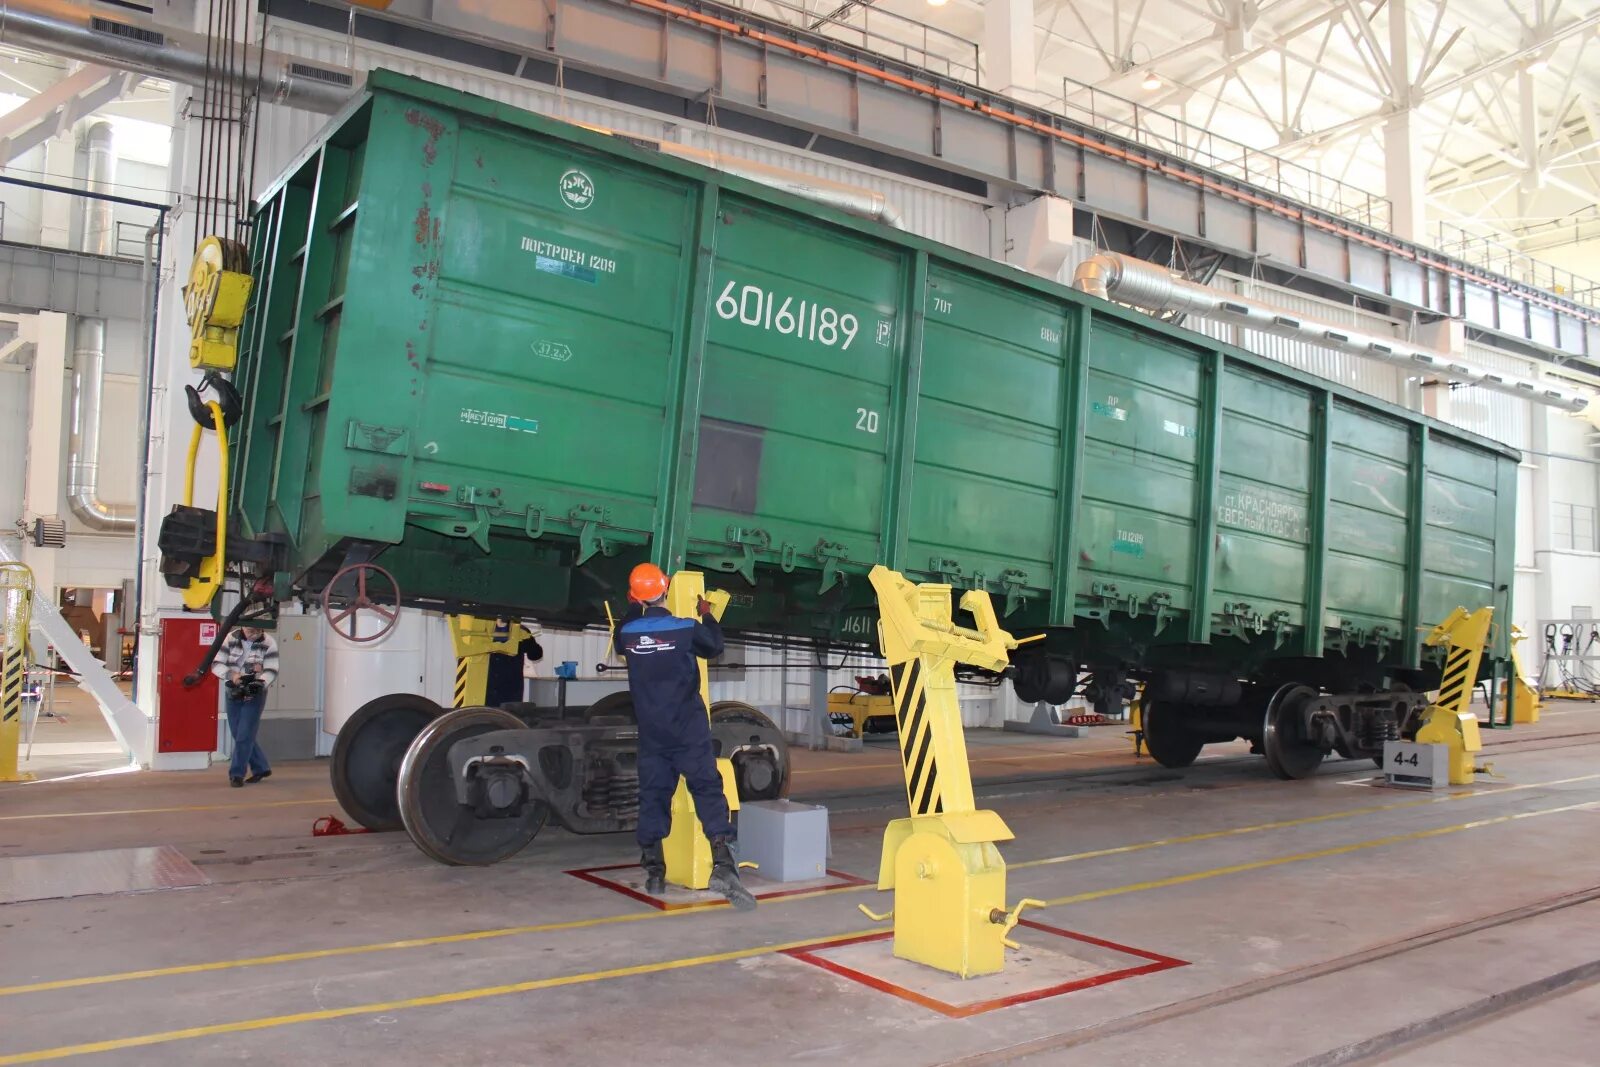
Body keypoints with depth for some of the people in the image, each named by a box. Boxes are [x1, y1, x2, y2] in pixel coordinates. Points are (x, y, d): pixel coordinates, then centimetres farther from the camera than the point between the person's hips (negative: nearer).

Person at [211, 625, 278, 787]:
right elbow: (216, 664, -9)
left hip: (255, 695, -4)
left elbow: (271, 671, -13)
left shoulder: (269, 643, -13)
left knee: (244, 735, -7)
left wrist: (260, 682, -32)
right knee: (238, 734, 11)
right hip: (233, 694, 4)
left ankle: (236, 773, 5)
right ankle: (261, 768, 26)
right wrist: (231, 674, -27)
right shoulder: (230, 640, -8)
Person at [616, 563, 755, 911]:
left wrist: (637, 609, 35)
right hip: (688, 728, -3)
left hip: (651, 732, 4)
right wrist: (706, 616, 24)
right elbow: (715, 647, 8)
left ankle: (654, 872, 14)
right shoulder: (685, 628, -12)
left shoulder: (628, 632, -2)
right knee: (707, 789, -3)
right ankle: (722, 863, -16)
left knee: (653, 794, 10)